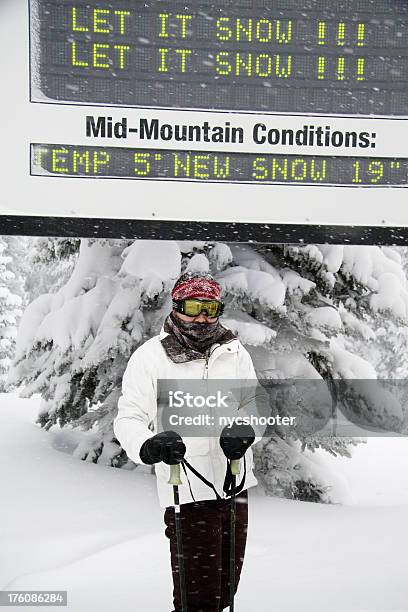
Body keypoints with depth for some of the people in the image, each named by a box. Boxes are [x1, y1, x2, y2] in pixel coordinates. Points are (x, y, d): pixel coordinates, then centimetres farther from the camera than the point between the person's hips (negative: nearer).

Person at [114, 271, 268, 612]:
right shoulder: (150, 356, -7)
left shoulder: (234, 352, 5)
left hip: (235, 485, 5)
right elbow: (128, 418, -6)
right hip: (187, 491, -5)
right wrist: (148, 445, -28)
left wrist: (243, 430, -17)